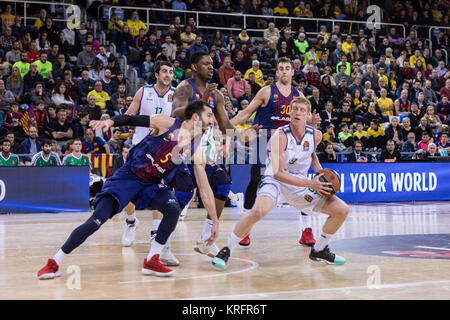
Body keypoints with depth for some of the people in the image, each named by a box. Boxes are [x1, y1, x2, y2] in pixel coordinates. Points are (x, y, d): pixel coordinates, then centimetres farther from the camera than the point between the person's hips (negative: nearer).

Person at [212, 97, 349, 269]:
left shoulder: (315, 135, -4)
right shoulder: (280, 136, -21)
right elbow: (278, 173, -26)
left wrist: (320, 172, 2)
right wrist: (310, 184, -29)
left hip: (301, 185, 6)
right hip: (276, 181, -6)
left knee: (342, 211, 2)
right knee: (258, 211, -36)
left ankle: (319, 250, 22)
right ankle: (226, 250, -16)